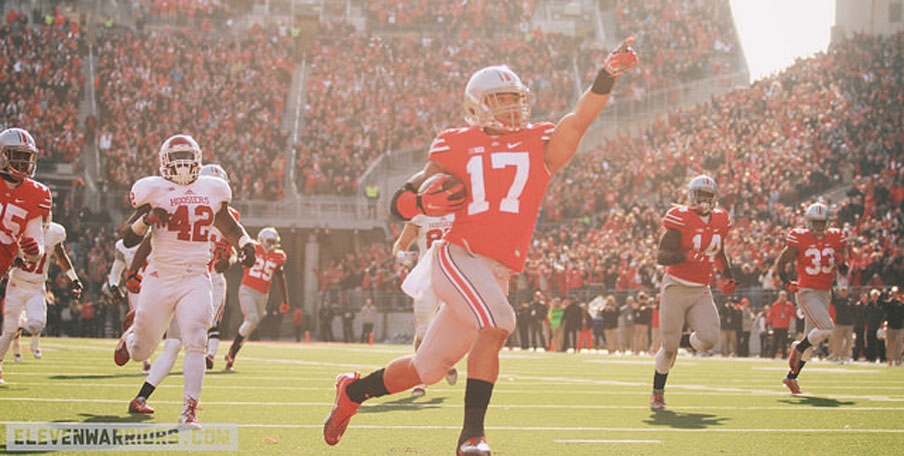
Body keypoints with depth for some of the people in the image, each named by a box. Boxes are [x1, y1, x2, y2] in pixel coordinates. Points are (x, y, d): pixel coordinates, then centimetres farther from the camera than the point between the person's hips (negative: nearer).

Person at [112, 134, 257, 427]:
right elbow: (128, 240, -2)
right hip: (160, 278, -1)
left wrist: (245, 243, 5)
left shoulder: (211, 191, 8)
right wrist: (147, 219, -21)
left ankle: (189, 411, -11)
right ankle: (132, 332, 47)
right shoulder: (154, 192, -2)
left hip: (196, 279, 1)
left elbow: (229, 227, 25)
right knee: (141, 353, 9)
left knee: (195, 343, -17)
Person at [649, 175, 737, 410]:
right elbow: (661, 256, -15)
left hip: (701, 292, 4)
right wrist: (686, 256, -31)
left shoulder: (720, 221, 6)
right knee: (670, 347, -2)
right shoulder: (680, 218, -12)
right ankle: (658, 392, 19)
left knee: (710, 338, -17)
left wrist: (728, 277, 14)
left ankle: (694, 340, 22)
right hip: (676, 287, -4)